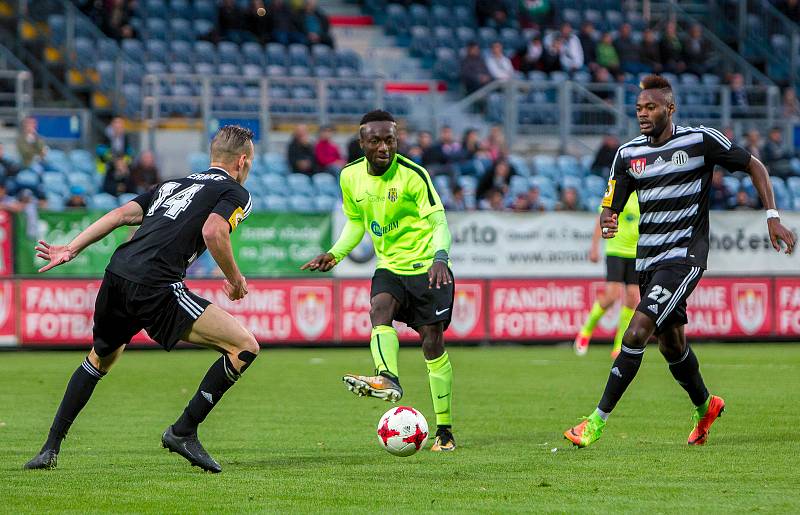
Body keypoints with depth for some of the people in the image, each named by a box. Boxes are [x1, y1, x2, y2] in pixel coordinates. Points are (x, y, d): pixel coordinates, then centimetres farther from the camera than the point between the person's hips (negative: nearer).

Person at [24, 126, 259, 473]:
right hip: (156, 288, -8)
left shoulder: (174, 184, 28)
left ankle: (50, 448, 31)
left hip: (117, 275, 8)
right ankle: (183, 432, -3)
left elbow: (123, 213, 19)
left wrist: (71, 249, 19)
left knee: (100, 359, 33)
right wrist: (236, 281, 1)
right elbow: (212, 231, -12)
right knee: (245, 346, -3)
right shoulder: (236, 193, 8)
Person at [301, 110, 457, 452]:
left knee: (432, 345, -5)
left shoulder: (412, 175, -17)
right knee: (379, 309, -29)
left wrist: (440, 257, -42)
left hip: (428, 268, -4)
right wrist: (335, 254, 1)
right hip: (390, 267, 4)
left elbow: (438, 221, -23)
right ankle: (388, 379, -52)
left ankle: (444, 430, 5)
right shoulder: (351, 177, 0)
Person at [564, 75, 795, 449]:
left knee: (637, 332, -19)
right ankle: (705, 407, 42)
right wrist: (607, 221, -17)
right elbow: (611, 205, 8)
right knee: (671, 344, 15)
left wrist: (772, 217, -3)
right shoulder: (628, 154, 6)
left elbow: (754, 167, 3)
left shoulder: (701, 140, -7)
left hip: (685, 255, -6)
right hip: (648, 260, 6)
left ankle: (598, 420, -17)